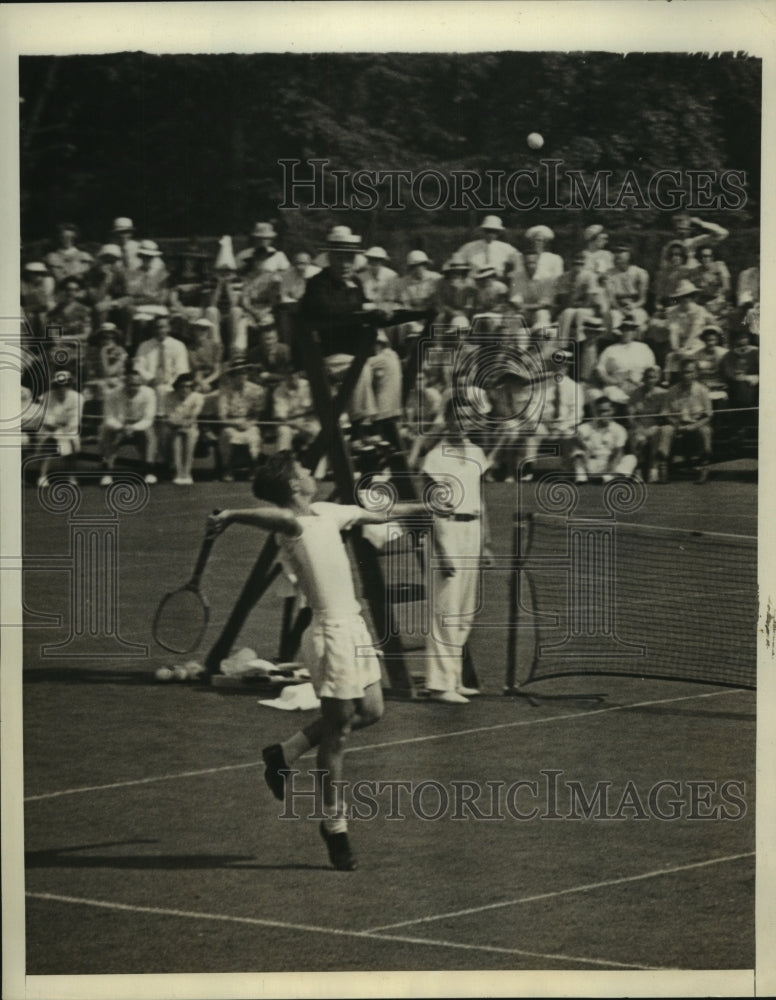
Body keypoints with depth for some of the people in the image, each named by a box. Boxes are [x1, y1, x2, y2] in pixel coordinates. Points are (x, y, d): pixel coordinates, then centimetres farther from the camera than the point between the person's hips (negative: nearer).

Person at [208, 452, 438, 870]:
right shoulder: (294, 525, -17)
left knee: (369, 711, 18)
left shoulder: (327, 514, 10)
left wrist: (426, 508, 36)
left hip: (353, 625, 9)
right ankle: (335, 826, 12)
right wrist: (233, 516, -56)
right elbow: (282, 517, -42)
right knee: (337, 733, 0)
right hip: (331, 633, -9)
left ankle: (286, 753, 29)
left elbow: (377, 514, 25)